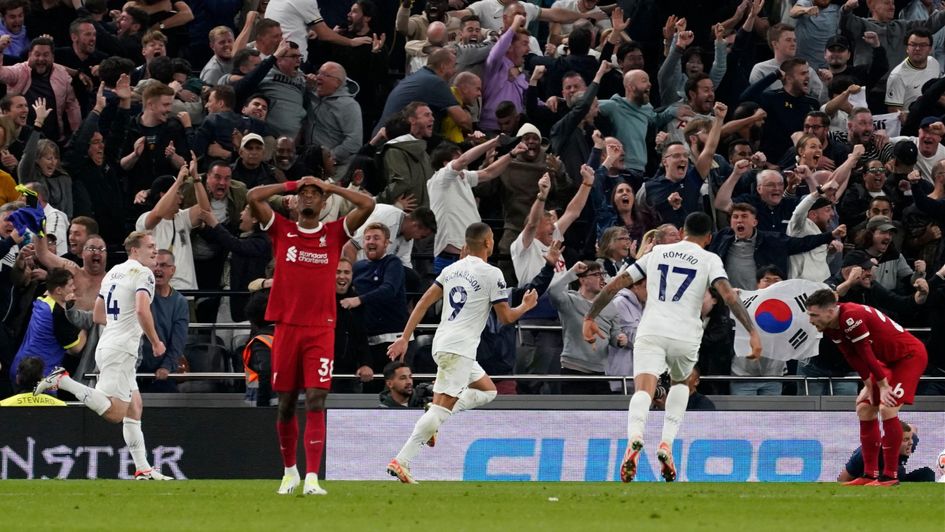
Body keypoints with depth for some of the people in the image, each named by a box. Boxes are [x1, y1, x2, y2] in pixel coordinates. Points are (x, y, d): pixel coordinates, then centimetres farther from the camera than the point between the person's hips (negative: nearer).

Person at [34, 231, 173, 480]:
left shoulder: (113, 273, 18)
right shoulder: (142, 273, -8)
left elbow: (97, 315, 24)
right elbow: (142, 310, -23)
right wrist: (155, 342, -11)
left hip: (106, 346, 10)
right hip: (121, 350, -10)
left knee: (134, 406, 13)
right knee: (114, 412, -16)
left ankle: (143, 468, 13)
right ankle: (63, 381, -18)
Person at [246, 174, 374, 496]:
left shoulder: (334, 234, 8)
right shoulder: (282, 230, 9)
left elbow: (367, 204, -1)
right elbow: (253, 198, 0)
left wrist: (330, 187, 7)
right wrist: (291, 185, 7)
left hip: (321, 330, -1)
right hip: (286, 327, 2)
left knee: (315, 402, -11)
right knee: (286, 403, 7)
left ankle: (312, 478, -16)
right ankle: (290, 471, 23)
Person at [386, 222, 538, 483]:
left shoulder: (451, 270, 13)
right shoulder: (491, 274, -7)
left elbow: (424, 302, 11)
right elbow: (505, 317, -2)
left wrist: (405, 338, 12)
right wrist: (526, 306, 18)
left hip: (442, 344, 8)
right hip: (459, 349, -8)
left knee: (488, 390, 22)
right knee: (441, 408, -11)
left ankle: (433, 422, 4)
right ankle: (401, 461, -19)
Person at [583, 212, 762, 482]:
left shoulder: (657, 253, 18)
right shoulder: (709, 260, 9)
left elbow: (615, 284, 17)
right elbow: (729, 295, -8)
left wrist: (590, 318, 24)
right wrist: (752, 332, -10)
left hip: (650, 332, 0)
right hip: (685, 336, 0)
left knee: (643, 389, -15)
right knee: (681, 382, 27)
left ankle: (635, 439, -46)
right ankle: (666, 444, 9)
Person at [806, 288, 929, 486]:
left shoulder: (852, 318, -32)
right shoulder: (831, 328, -4)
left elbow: (866, 353, -26)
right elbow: (852, 357, 2)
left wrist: (883, 386, -19)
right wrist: (868, 385, -1)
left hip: (910, 355, -10)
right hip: (888, 360, 10)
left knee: (887, 409, -20)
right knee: (864, 408, 6)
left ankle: (890, 475, -14)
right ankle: (870, 474, 11)